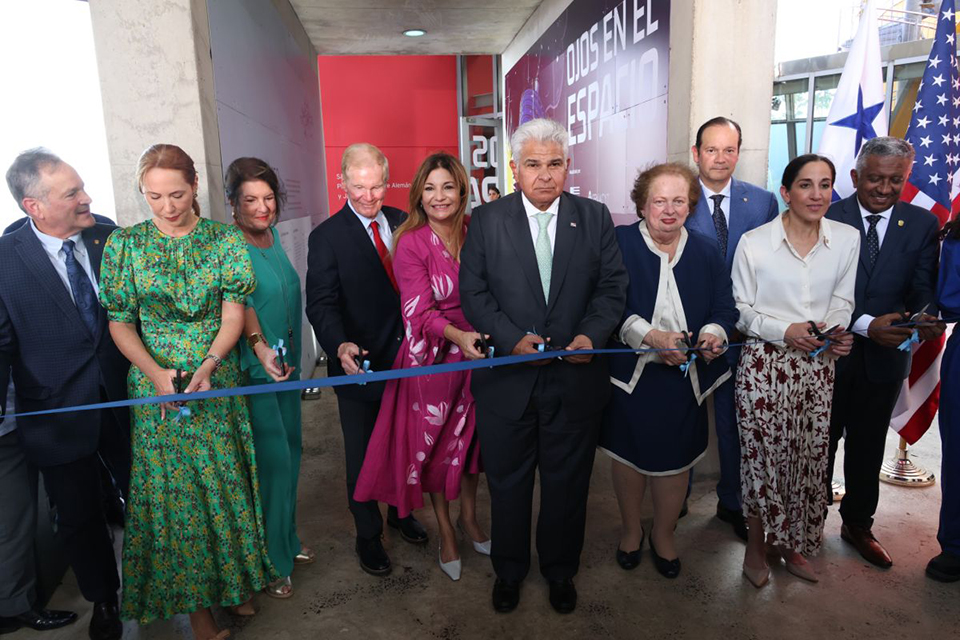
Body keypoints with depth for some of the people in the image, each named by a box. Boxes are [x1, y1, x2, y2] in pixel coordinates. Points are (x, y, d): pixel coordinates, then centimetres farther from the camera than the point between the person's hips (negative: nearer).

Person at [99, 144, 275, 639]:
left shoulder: (224, 240, -1)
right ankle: (194, 598, 24)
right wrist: (155, 372, -15)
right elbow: (119, 323, 1)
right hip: (156, 384, 0)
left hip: (217, 380, 0)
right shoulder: (125, 244, 0)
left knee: (225, 481, 9)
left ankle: (233, 580, 31)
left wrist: (208, 364, -21)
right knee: (171, 489, 6)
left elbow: (233, 313, -6)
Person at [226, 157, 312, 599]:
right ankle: (270, 561, 19)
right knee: (272, 458, -1)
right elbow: (238, 300, -26)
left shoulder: (273, 235, 8)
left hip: (285, 363, 7)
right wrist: (259, 346, -40)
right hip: (252, 368, -7)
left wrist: (290, 355, 10)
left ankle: (286, 540, 36)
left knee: (289, 450, 16)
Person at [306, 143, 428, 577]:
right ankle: (367, 534, 35)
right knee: (363, 457, 13)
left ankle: (400, 512, 47)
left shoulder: (403, 223, 2)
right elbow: (321, 303, -18)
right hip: (360, 365, -4)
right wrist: (341, 345, -36)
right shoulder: (327, 237, -11)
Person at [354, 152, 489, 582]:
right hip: (431, 355, -3)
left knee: (471, 437, 17)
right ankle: (446, 533, 33)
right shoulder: (411, 244, -13)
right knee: (434, 444, 11)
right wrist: (458, 336, -35)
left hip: (475, 353, 4)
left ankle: (469, 518, 42)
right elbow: (420, 312, -18)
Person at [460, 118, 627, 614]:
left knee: (567, 483, 16)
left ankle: (560, 571, 41)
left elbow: (612, 286, 1)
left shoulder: (595, 218, 2)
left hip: (575, 379, 1)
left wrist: (592, 334, -17)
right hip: (507, 378, 0)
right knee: (507, 482, 16)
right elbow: (473, 293, -4)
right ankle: (508, 571, 39)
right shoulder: (486, 220, -1)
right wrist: (511, 338, -17)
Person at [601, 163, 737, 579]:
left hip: (684, 377, 3)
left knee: (675, 458, 11)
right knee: (628, 454, 13)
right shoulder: (619, 243, -6)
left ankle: (663, 536, 37)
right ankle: (631, 530, 39)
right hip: (630, 374, -2)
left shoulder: (705, 252, 6)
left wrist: (714, 334, -18)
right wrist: (651, 336, -24)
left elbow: (725, 308, 4)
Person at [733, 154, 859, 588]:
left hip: (817, 366, 3)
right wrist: (785, 330, -17)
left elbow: (842, 301, 10)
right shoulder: (753, 243, -6)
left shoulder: (847, 239, 4)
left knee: (809, 457, 10)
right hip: (764, 364, -3)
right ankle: (757, 545, 26)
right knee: (763, 455, 3)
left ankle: (792, 545, 33)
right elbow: (740, 309, -2)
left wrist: (834, 331, -11)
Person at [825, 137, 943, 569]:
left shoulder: (922, 224, 0)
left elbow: (922, 288, -5)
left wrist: (926, 316, -27)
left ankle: (858, 524, 37)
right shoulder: (828, 219, -9)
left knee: (868, 446, 18)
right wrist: (865, 324, -25)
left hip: (884, 357, 3)